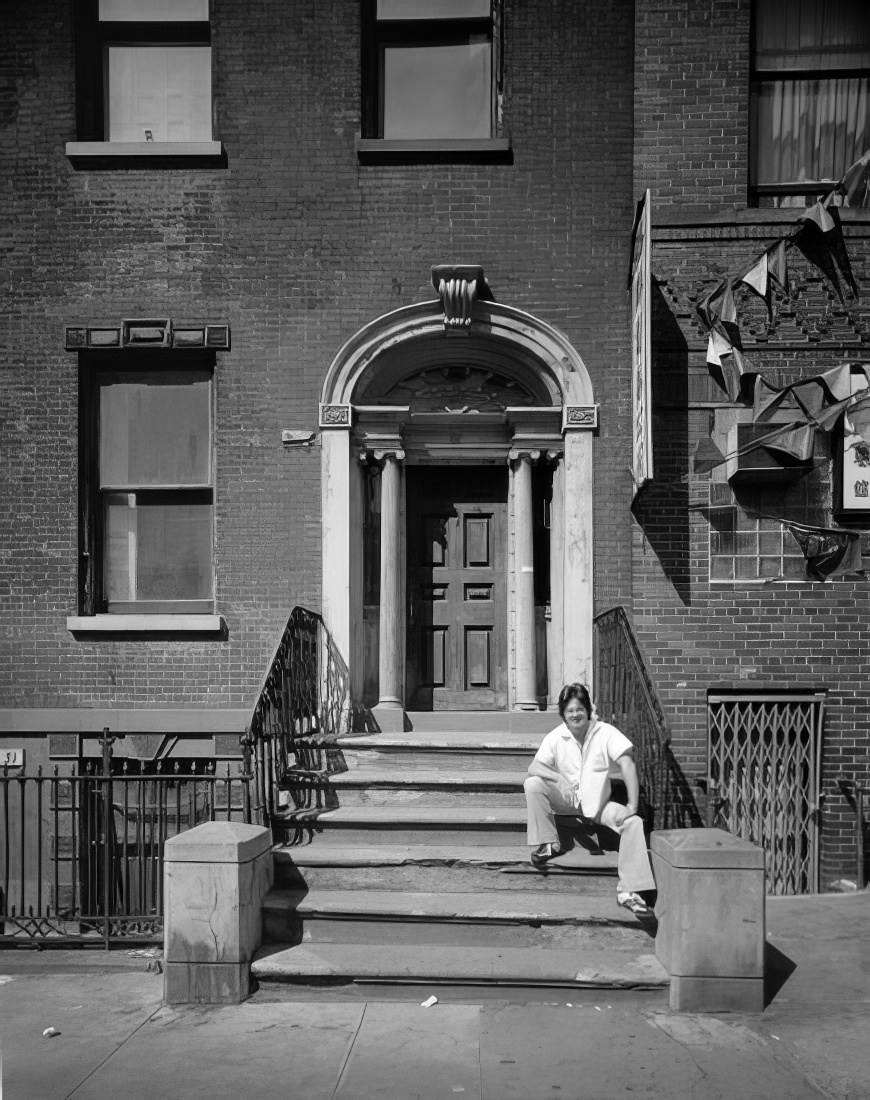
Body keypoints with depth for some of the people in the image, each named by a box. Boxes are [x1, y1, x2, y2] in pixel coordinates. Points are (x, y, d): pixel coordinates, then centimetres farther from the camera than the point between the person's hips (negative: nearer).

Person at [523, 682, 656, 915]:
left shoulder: (606, 732, -11)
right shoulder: (555, 737, -6)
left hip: (598, 804, -1)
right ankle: (547, 844, -12)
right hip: (565, 800, 1)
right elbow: (534, 767, -13)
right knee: (532, 784, -24)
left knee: (634, 823, -26)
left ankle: (628, 891, -23)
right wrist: (562, 780, -31)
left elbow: (627, 764, -19)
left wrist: (632, 805, -28)